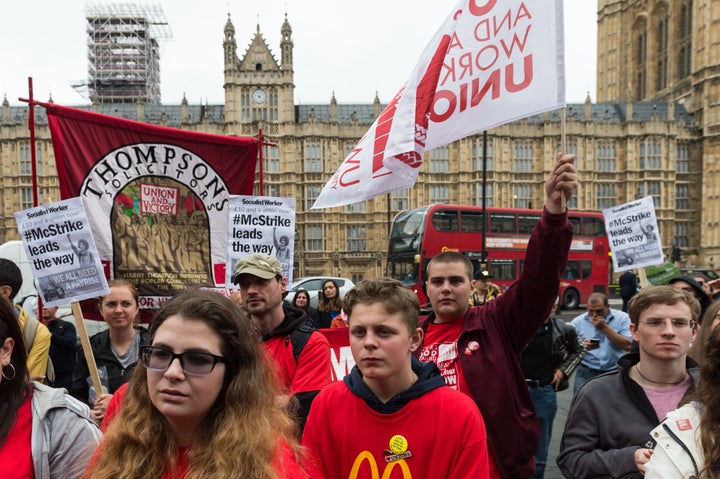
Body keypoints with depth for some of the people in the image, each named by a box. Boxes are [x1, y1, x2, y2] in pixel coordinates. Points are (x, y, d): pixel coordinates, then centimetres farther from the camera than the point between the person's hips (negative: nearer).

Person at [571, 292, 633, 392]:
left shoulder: (622, 318, 0)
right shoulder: (577, 322, 2)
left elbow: (628, 346, -10)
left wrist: (605, 327, -13)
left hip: (615, 372, 0)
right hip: (586, 372, 0)